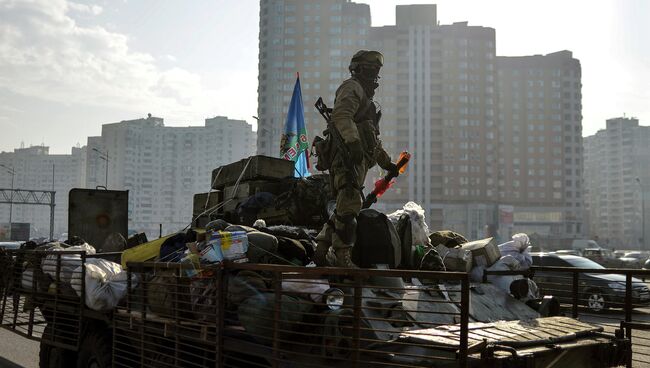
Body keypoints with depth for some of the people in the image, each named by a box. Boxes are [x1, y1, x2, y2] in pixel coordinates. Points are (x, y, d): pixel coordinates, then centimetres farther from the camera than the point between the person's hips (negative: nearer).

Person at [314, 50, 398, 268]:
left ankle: (321, 248, 11)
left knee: (345, 208, 8)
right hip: (349, 157, -10)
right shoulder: (352, 87, 2)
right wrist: (353, 141, -33)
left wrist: (386, 163, 32)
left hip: (357, 159, 10)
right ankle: (343, 255, -16)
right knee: (350, 205, -15)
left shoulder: (365, 96, 34)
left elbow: (373, 138, 36)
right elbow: (341, 116, -19)